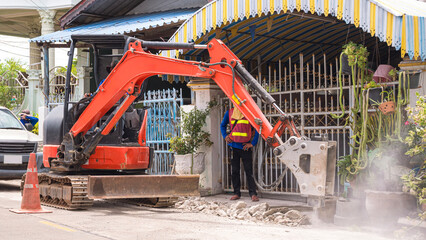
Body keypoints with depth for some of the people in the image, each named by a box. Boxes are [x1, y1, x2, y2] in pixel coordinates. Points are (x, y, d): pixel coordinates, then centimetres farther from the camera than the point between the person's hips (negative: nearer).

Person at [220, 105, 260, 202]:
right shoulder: (229, 113, 7)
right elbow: (222, 125, 24)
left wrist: (252, 143, -7)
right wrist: (225, 136, 7)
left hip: (246, 147, -3)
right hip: (233, 146, 3)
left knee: (249, 171, -5)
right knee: (234, 171, 8)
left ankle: (253, 194, -3)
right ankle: (236, 193, 16)